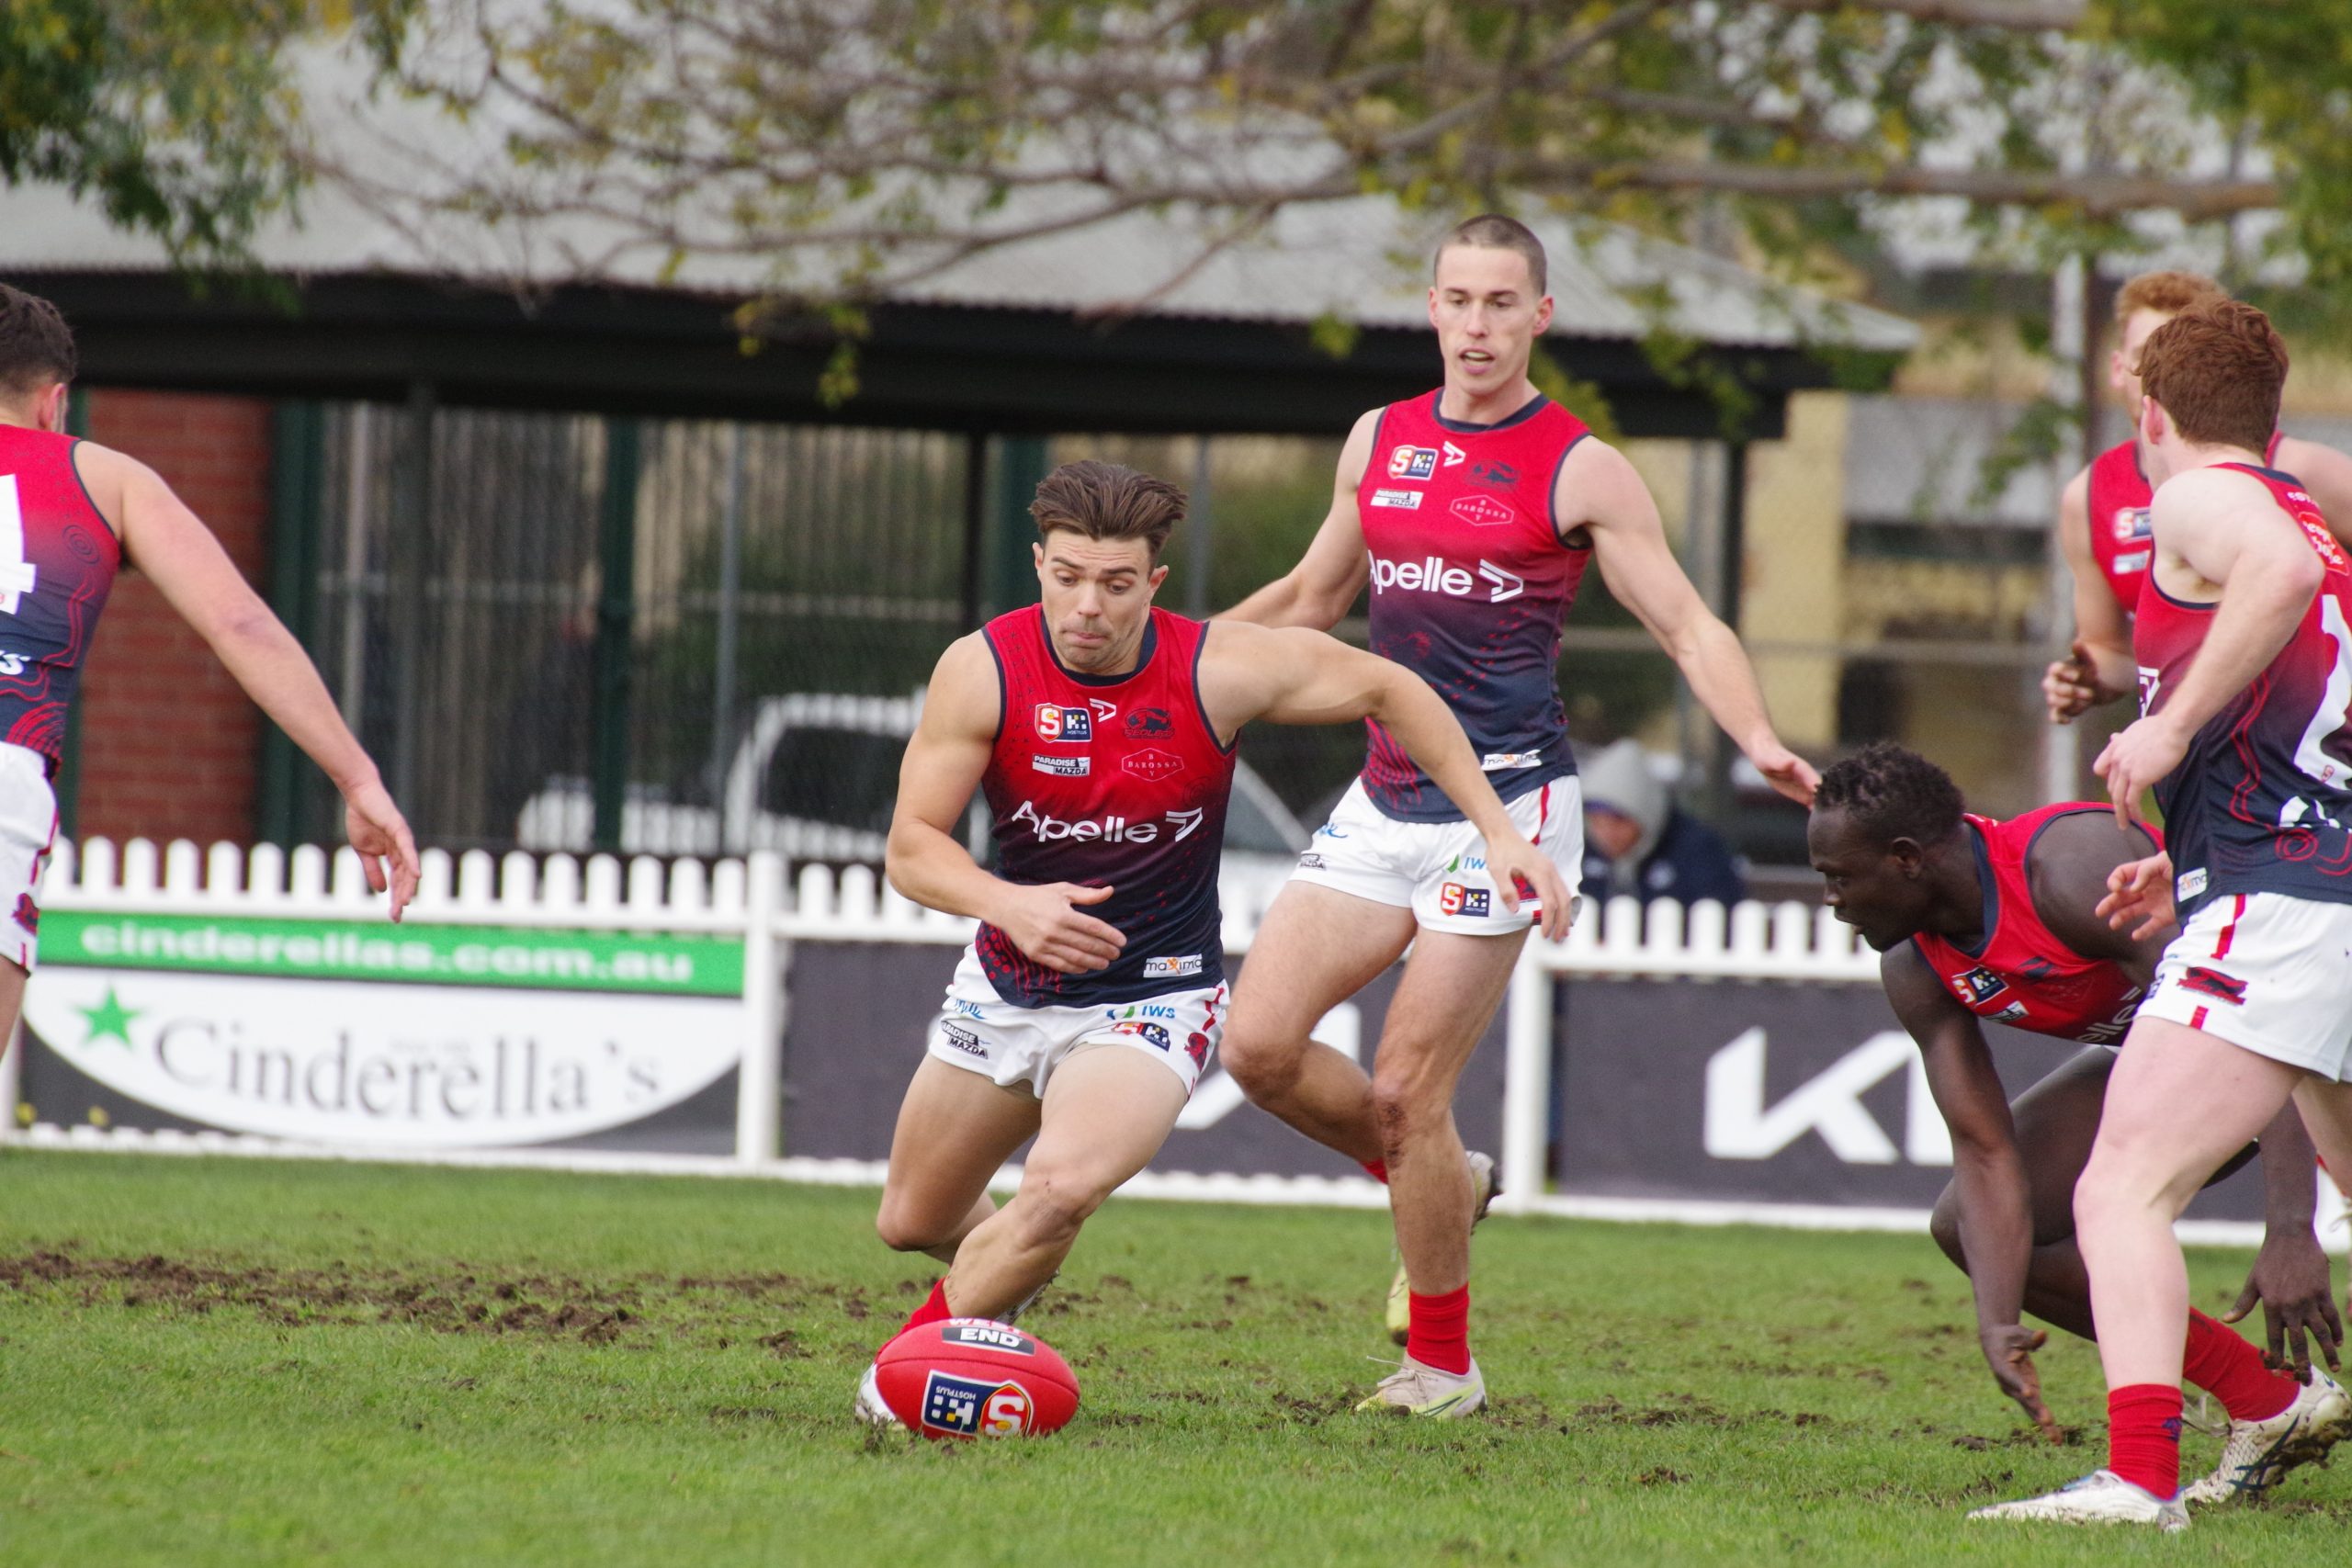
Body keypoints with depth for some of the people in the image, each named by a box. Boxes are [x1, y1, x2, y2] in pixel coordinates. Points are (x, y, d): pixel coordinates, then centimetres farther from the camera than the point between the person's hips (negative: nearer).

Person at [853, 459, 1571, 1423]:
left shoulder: (1219, 672, -18)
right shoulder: (983, 670, -15)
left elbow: (1387, 690, -2)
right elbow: (912, 846, -14)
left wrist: (1499, 832, -5)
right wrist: (1010, 904, -34)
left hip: (1151, 1000, -3)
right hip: (1006, 984, 3)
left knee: (1061, 1188, -30)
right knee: (911, 1223, 15)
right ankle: (1002, 1274, 52)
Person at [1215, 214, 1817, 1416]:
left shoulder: (1580, 470, -3)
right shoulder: (1378, 441, 12)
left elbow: (1688, 627, -3)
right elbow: (1313, 598, 27)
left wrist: (1758, 740, -20)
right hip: (1384, 802, 6)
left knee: (1407, 1092, -9)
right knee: (1258, 1044, -7)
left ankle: (1442, 1365, 8)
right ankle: (1438, 1184, 21)